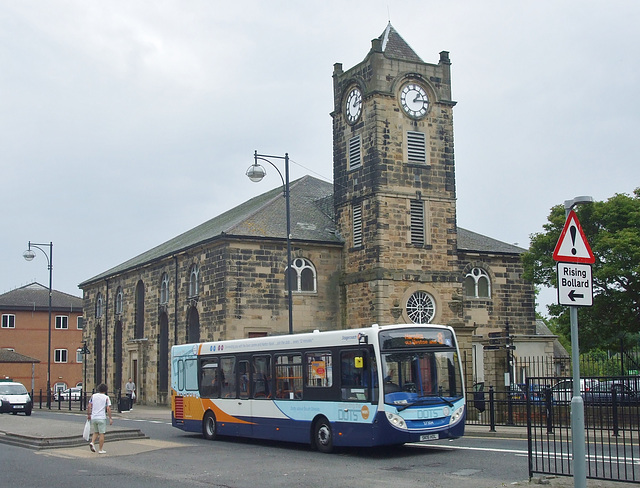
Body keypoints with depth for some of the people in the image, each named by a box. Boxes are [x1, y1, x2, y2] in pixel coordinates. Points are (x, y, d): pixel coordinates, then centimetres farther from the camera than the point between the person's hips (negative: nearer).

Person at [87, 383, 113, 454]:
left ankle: (92, 442, -4)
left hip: (93, 417, 4)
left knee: (95, 432, 20)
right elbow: (108, 409, -9)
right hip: (101, 418, -4)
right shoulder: (106, 397, -3)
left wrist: (88, 415, 16)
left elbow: (89, 407, 4)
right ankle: (101, 450, 6)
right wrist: (110, 418, -6)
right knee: (102, 433, 3)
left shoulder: (93, 396, 7)